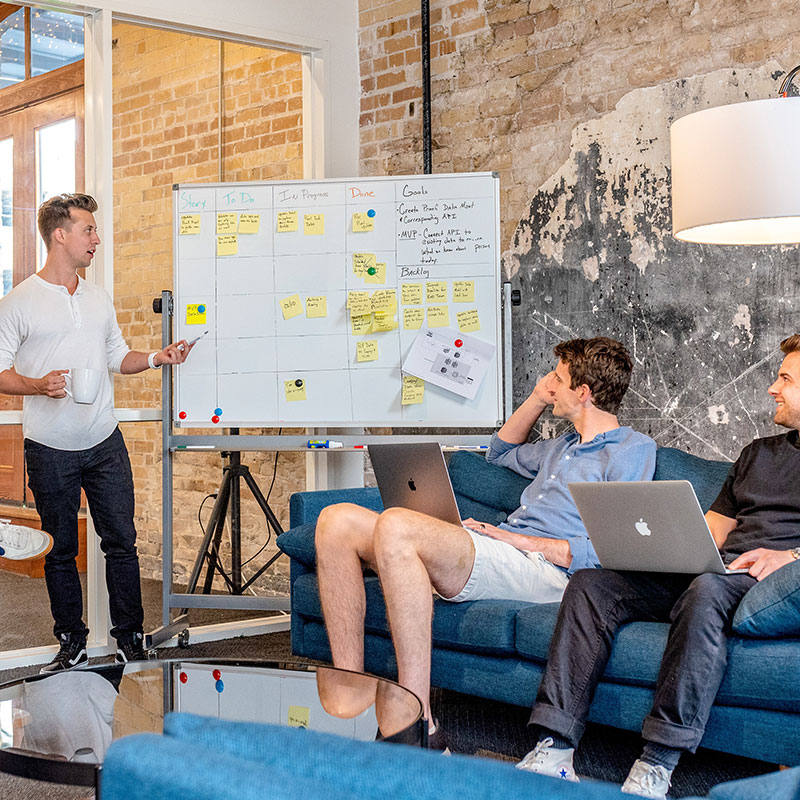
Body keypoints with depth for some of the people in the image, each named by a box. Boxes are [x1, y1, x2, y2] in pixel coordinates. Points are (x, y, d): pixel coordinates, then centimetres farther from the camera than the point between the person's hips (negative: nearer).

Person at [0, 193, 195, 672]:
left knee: (122, 540, 3)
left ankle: (130, 639, 14)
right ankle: (72, 642, 20)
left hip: (104, 442, 4)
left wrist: (157, 358, 3)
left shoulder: (99, 299, 12)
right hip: (50, 450, -4)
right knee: (60, 549, 7)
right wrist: (40, 385, -22)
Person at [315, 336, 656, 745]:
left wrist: (517, 539, -10)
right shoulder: (565, 446, 30)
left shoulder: (633, 448, 3)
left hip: (541, 569, -9)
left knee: (395, 525, -34)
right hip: (495, 554, 9)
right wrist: (538, 398, 35)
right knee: (338, 521, -8)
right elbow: (501, 452, 51)